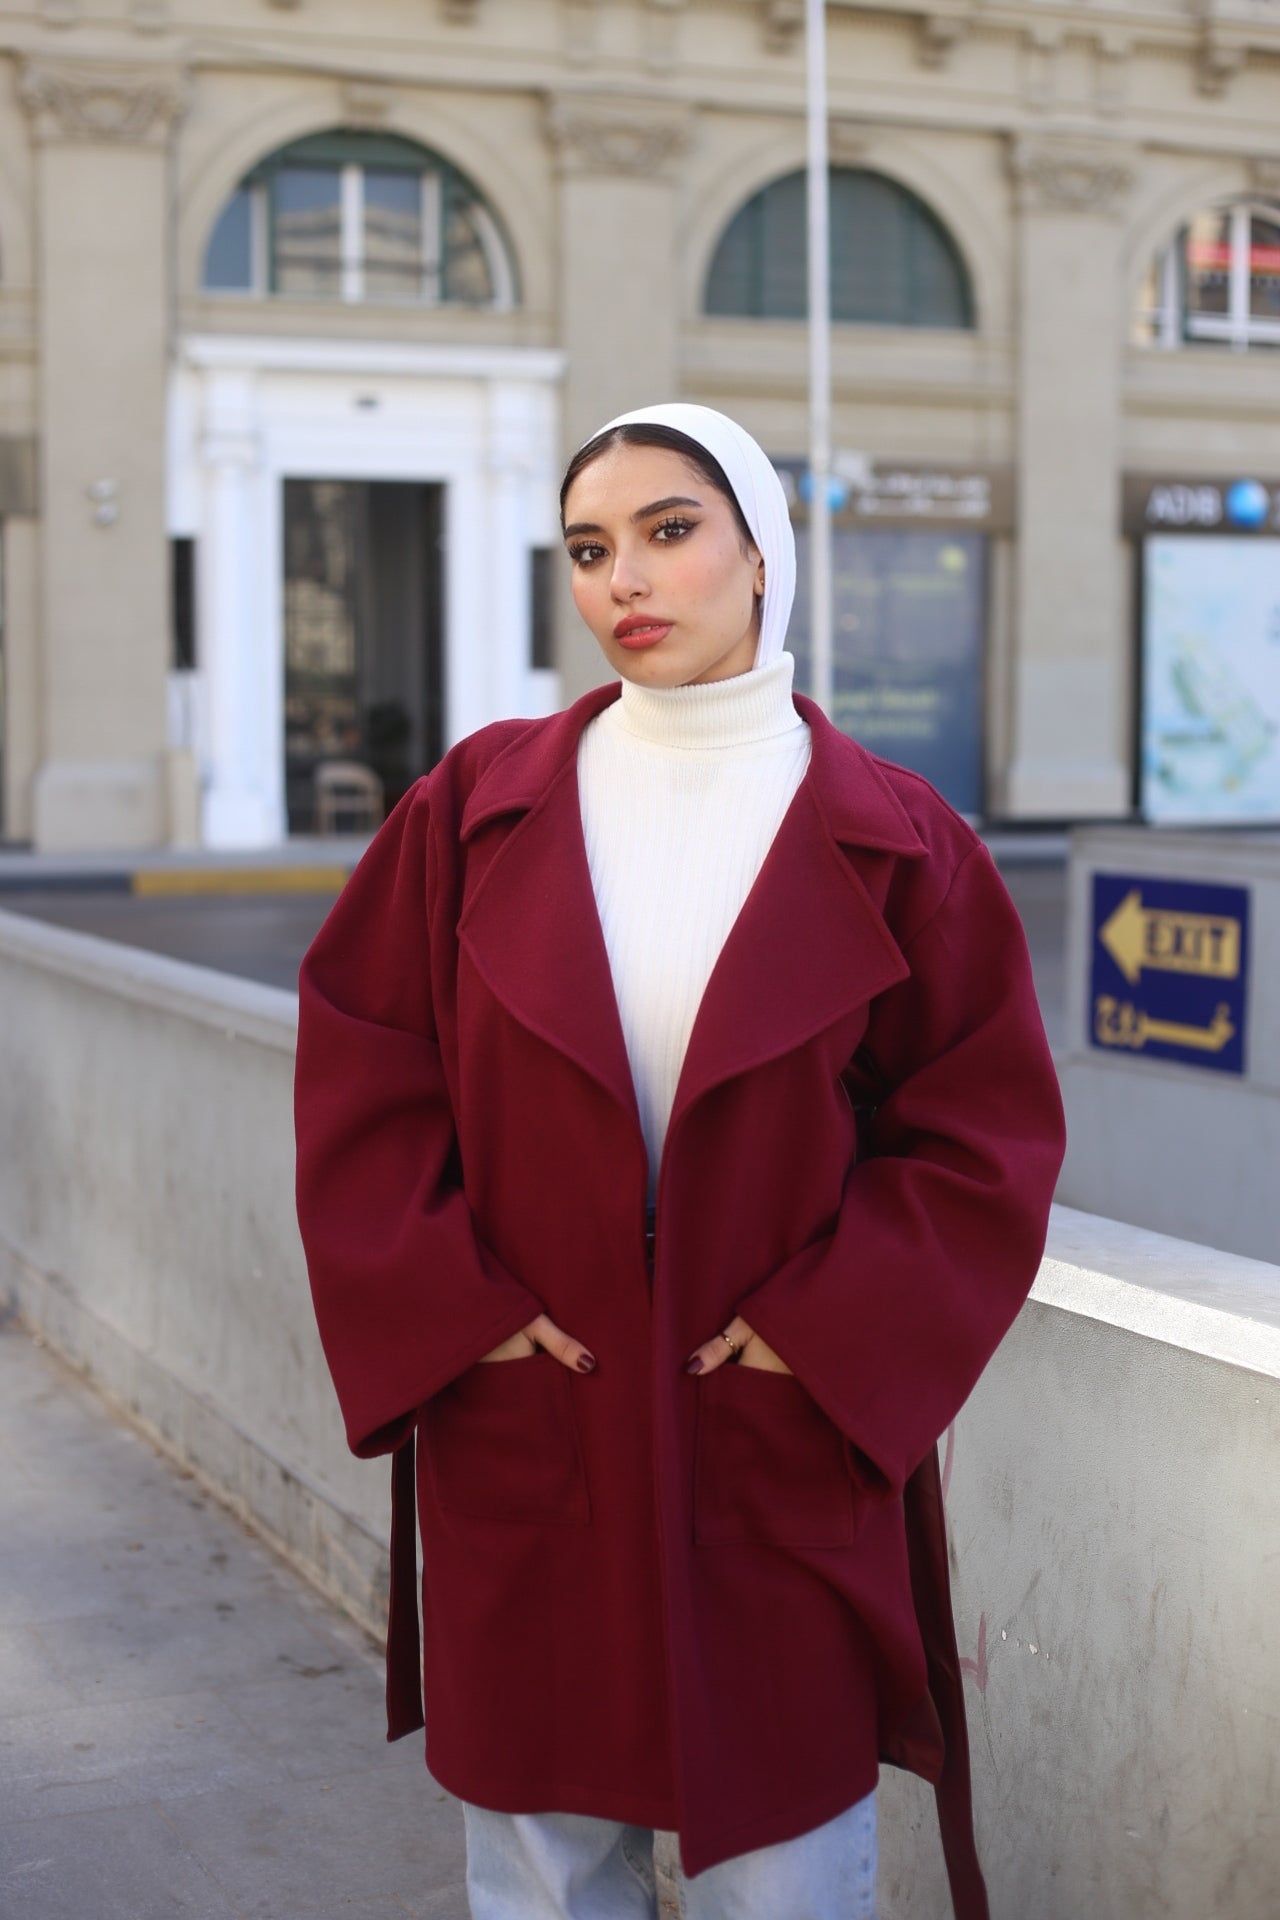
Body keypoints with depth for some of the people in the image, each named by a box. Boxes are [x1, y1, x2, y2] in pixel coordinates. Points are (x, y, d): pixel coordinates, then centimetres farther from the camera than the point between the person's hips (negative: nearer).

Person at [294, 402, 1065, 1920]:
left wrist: (820, 1325, -10)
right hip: (518, 1437, 1)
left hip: (787, 1449, -1)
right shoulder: (478, 810, 1)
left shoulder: (887, 841, -3)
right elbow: (360, 1074, 2)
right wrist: (450, 1309, -8)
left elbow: (984, 1130, -1)